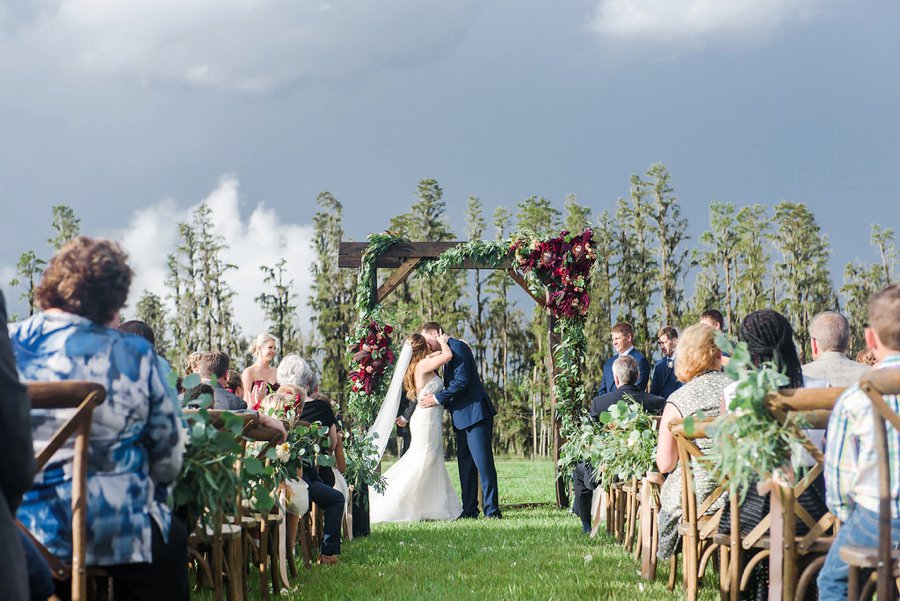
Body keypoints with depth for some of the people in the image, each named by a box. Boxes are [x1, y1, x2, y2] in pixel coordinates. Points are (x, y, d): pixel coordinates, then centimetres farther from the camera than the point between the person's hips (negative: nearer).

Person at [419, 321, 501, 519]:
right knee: (465, 463, 9)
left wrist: (438, 398, -13)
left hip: (475, 412, -10)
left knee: (483, 462, -10)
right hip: (462, 417, 10)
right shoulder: (449, 352, 21)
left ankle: (492, 510, -11)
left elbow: (462, 381, -18)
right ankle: (469, 510, 11)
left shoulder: (457, 347, -9)